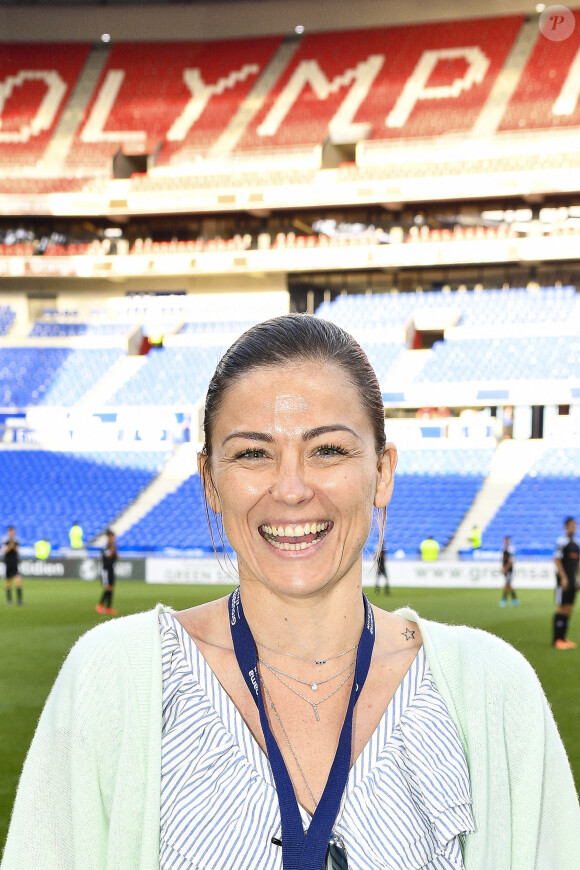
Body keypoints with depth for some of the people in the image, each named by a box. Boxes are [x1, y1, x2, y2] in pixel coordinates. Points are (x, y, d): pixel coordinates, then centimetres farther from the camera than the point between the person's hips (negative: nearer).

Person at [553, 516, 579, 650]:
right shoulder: (562, 541, -9)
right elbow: (557, 559, -14)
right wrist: (563, 578, -18)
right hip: (563, 580, -8)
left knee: (569, 609, 8)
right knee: (561, 608, -7)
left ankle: (563, 638, 13)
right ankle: (557, 640, -5)